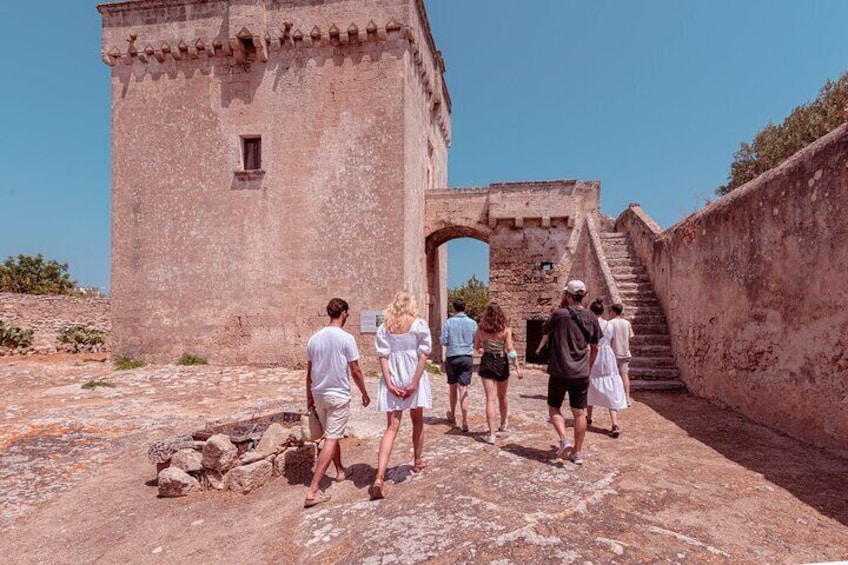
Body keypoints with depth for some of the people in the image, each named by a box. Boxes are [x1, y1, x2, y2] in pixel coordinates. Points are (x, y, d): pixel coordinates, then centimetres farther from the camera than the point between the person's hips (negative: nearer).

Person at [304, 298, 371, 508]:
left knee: (332, 436, 23)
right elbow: (355, 371, -10)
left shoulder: (314, 338, 3)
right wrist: (365, 394, 3)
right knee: (330, 440, -2)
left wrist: (309, 397, 19)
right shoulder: (346, 338, -14)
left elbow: (309, 372, 9)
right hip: (339, 395, -6)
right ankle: (312, 491, -4)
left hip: (319, 395, 6)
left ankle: (340, 471, 40)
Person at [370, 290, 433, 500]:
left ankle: (379, 478, -9)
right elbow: (423, 355, -11)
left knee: (391, 427, 2)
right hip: (414, 379, -1)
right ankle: (418, 462, 38)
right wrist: (414, 383, -12)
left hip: (392, 381, 2)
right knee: (417, 421, 20)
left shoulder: (384, 327, 2)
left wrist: (389, 383, -7)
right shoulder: (419, 324, -5)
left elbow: (382, 356, -5)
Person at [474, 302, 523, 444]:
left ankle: (491, 434, -7)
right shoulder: (506, 329, -7)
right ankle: (503, 424, 42)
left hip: (486, 363, 0)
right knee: (502, 397, 21)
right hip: (502, 363, 0)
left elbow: (477, 347, 8)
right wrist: (517, 368, -9)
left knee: (490, 399, 0)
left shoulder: (481, 329, -3)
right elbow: (510, 350, -12)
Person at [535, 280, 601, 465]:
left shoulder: (560, 314, -13)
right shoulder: (592, 318, 1)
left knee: (554, 409, 13)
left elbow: (544, 330, 7)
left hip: (559, 371, -3)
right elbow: (594, 348, 10)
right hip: (581, 373, 4)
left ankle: (564, 440, -5)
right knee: (579, 413, 12)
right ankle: (577, 452, 18)